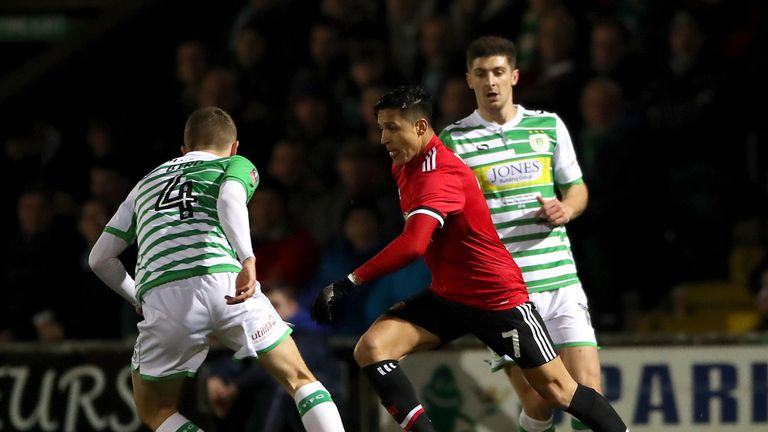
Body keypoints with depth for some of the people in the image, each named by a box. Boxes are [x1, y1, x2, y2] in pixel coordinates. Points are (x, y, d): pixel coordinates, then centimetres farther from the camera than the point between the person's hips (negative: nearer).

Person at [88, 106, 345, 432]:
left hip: (163, 297, 2)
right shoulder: (237, 165, 23)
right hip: (224, 281, -2)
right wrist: (248, 259, -17)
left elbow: (100, 258, 30)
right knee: (301, 381, 14)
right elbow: (230, 197, -3)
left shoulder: (146, 183, 34)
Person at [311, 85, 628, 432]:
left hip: (497, 296, -8)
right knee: (371, 348, -14)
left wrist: (350, 282, -37)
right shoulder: (404, 165, 4)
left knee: (558, 390, -2)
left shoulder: (440, 173, -25)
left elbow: (413, 244, -38)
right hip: (446, 296, 8)